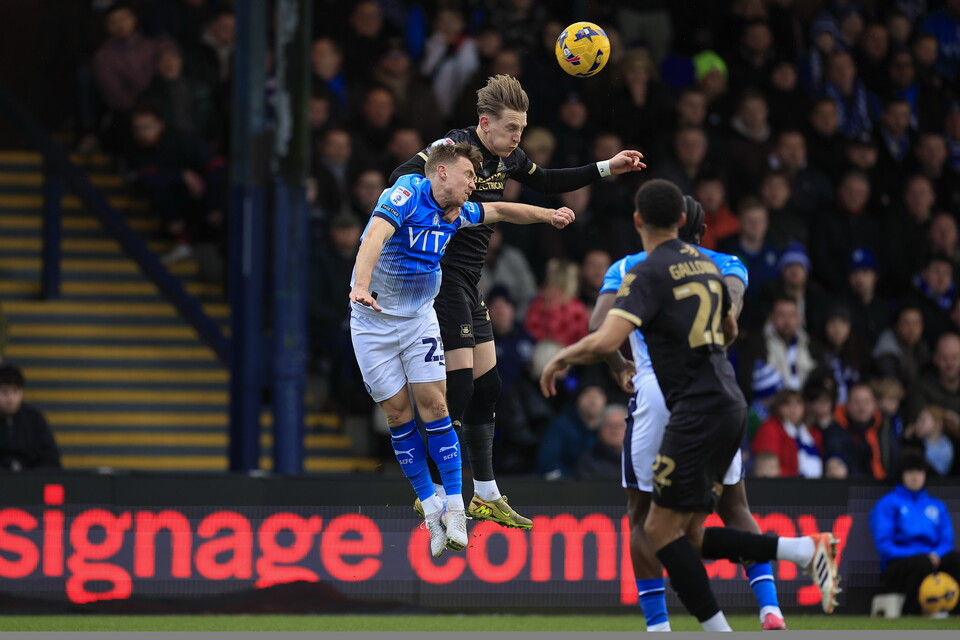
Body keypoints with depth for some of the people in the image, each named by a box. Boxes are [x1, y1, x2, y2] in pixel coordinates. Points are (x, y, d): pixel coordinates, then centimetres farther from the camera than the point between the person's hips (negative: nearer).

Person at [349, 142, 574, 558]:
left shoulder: (458, 212, 1)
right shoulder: (406, 195, -22)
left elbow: (498, 211, 23)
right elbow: (376, 235, -39)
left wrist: (548, 215, 26)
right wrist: (361, 286, -55)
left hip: (419, 317, 5)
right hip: (373, 321, -5)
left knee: (433, 406, -7)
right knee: (397, 413, -1)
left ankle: (453, 509, -5)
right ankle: (431, 508, 8)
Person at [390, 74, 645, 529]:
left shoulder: (507, 157, 9)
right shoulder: (455, 147, -16)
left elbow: (546, 182, 27)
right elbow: (401, 180, -29)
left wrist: (606, 168, 21)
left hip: (468, 284, 9)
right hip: (443, 277, -9)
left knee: (485, 387, 11)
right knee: (457, 386, -12)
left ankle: (485, 495, 20)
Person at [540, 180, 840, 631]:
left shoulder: (647, 273, -10)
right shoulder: (705, 264, 15)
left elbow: (606, 342, -22)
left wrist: (561, 358, -3)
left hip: (697, 412, -8)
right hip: (730, 404, 8)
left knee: (661, 530, -2)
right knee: (690, 536, 11)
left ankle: (718, 632, -7)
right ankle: (805, 550, 0)